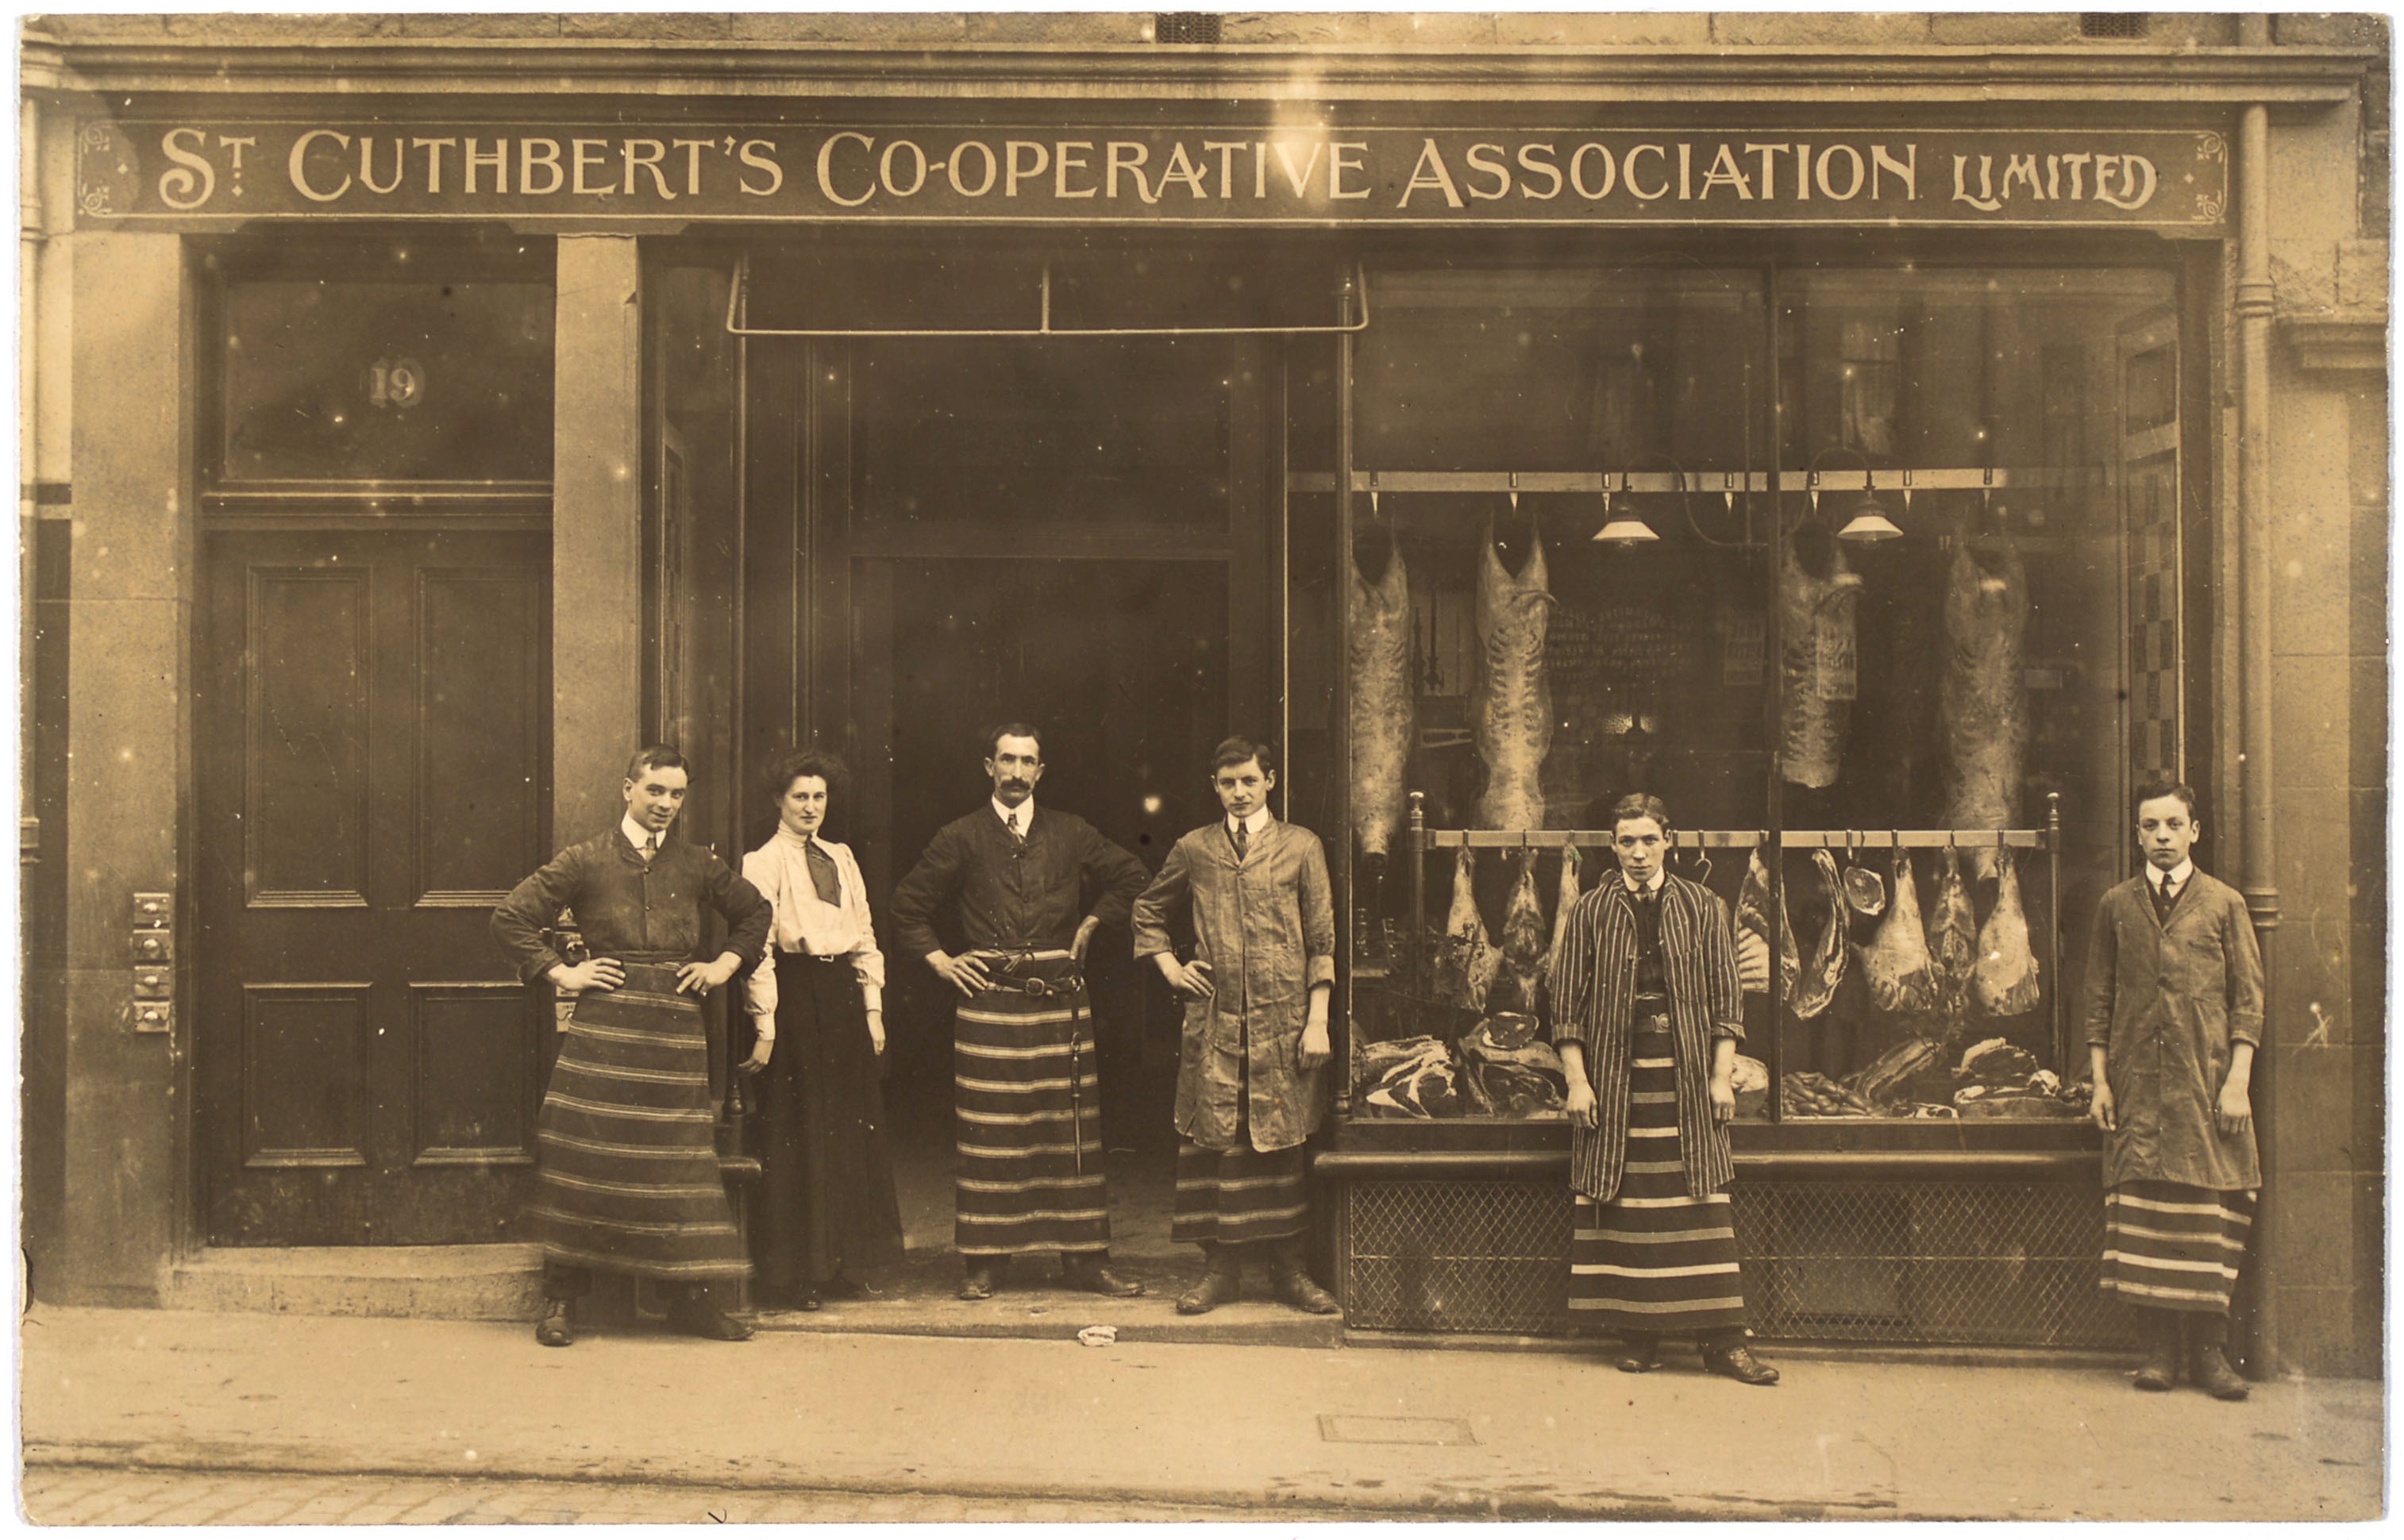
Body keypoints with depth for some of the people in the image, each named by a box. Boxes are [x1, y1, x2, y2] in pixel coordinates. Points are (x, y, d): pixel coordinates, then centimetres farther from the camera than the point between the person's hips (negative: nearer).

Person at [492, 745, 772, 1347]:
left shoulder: (697, 866, 11)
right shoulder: (585, 862, 3)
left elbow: (755, 913, 25)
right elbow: (510, 919, 4)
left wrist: (724, 965, 12)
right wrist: (562, 973, -2)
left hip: (676, 1026, 3)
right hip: (604, 1026, -2)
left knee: (681, 1158, 3)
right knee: (584, 1156, -2)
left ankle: (690, 1297, 11)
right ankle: (559, 1298, 8)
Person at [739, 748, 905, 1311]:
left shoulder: (842, 858, 15)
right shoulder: (763, 863, -3)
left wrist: (873, 1010, 9)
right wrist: (764, 1027, -14)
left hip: (843, 997, 6)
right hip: (795, 997, -6)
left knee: (851, 1131, 9)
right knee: (794, 1133, -2)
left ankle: (837, 1265, 19)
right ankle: (790, 1275, 7)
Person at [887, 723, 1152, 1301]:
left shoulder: (1071, 835, 10)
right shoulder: (960, 838, 6)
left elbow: (1132, 876, 21)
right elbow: (908, 906, 13)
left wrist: (1090, 925, 13)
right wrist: (940, 961, 4)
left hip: (1060, 998, 1)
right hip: (989, 1000, -1)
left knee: (1072, 1131, 2)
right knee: (988, 1133, -1)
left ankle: (1083, 1259, 8)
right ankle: (984, 1262, 6)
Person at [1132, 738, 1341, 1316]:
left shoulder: (1300, 847, 5)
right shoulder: (1194, 850, 9)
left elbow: (1322, 939, 3)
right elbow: (1149, 910, 25)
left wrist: (1317, 1020, -4)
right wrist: (1169, 966, 10)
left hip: (1284, 1019, -1)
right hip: (1214, 1019, 1)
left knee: (1282, 1143, 4)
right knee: (1213, 1140, 1)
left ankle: (1288, 1268, 13)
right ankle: (1221, 1267, 9)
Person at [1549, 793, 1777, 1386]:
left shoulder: (1704, 908, 7)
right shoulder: (1590, 913, 6)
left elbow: (1726, 1001, 7)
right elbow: (1568, 1005, 5)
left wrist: (1722, 1076, -1)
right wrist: (1577, 1081, -3)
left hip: (1687, 1079, 0)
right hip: (1616, 1081, 0)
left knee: (1702, 1204, -1)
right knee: (1626, 1205, 1)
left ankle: (1722, 1340, 4)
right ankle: (1639, 1336, 11)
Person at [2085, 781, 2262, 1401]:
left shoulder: (2225, 904, 6)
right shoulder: (2116, 906, 10)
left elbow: (2248, 999, 4)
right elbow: (2099, 1000, 11)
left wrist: (2238, 1080, -5)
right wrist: (2100, 1080, 4)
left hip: (2207, 1082, -1)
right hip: (2136, 1082, 1)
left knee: (2210, 1207, -2)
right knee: (2141, 1205, -1)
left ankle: (2209, 1347, 7)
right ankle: (2160, 1345, 7)